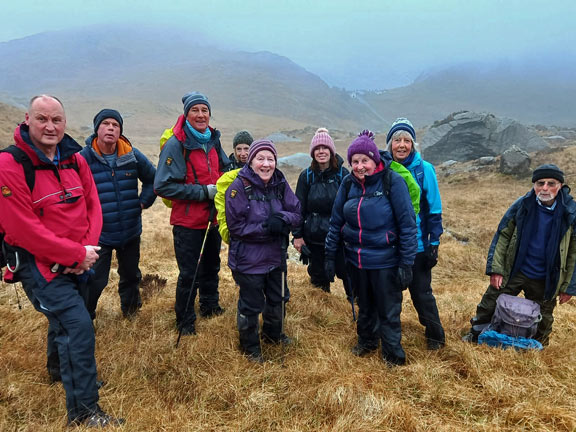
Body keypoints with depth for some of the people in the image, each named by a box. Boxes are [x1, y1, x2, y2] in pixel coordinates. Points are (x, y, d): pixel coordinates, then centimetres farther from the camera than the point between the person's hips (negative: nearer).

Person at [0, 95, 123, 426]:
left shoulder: (75, 159, 2)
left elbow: (93, 206, 3)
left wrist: (88, 248, -14)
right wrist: (78, 254, -20)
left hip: (77, 260, 7)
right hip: (39, 262, -7)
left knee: (64, 318, 27)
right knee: (78, 327, -13)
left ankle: (61, 368, 55)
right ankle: (84, 411, 2)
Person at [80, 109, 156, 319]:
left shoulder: (132, 155, -4)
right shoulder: (84, 157, -13)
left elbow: (152, 178, 11)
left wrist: (143, 201, 3)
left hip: (131, 231, 4)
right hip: (98, 232, -3)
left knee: (131, 274, 21)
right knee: (95, 280, 1)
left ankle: (130, 308, 45)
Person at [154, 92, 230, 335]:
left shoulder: (213, 140, 4)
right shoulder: (176, 144, -17)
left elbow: (224, 169, 21)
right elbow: (163, 186, -21)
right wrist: (203, 191, -22)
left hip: (213, 217, 7)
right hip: (188, 221, -7)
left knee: (211, 265, 22)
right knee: (189, 274, 1)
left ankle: (210, 306, 43)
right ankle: (185, 321, 21)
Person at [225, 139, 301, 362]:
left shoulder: (280, 184, -3)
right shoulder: (239, 187, -19)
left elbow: (296, 214, -3)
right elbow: (236, 226, -19)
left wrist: (282, 219, -25)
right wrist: (266, 228, -26)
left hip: (276, 256, 6)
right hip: (249, 258, -6)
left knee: (278, 298, 24)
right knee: (251, 305, 10)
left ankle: (273, 333, 51)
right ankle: (249, 345, 35)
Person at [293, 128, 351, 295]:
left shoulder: (343, 174, -2)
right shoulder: (306, 176, 1)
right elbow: (299, 207, 2)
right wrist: (297, 235, -1)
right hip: (313, 236, 1)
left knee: (346, 272, 3)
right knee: (318, 275, 11)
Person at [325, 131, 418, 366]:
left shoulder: (392, 181, -14)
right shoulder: (348, 184, 0)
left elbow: (408, 225, -13)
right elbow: (336, 221, 7)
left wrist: (406, 263, -14)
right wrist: (330, 256, 7)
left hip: (385, 261, -4)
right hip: (356, 259, 4)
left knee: (388, 311, 8)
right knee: (365, 306, 23)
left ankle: (393, 355, 29)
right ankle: (367, 341, 46)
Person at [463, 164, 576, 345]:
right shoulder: (521, 205, -11)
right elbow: (502, 236, -5)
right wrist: (496, 269, -9)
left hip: (545, 281, 0)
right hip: (513, 272, 0)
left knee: (542, 320, 18)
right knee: (489, 305, 6)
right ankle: (476, 335, 31)